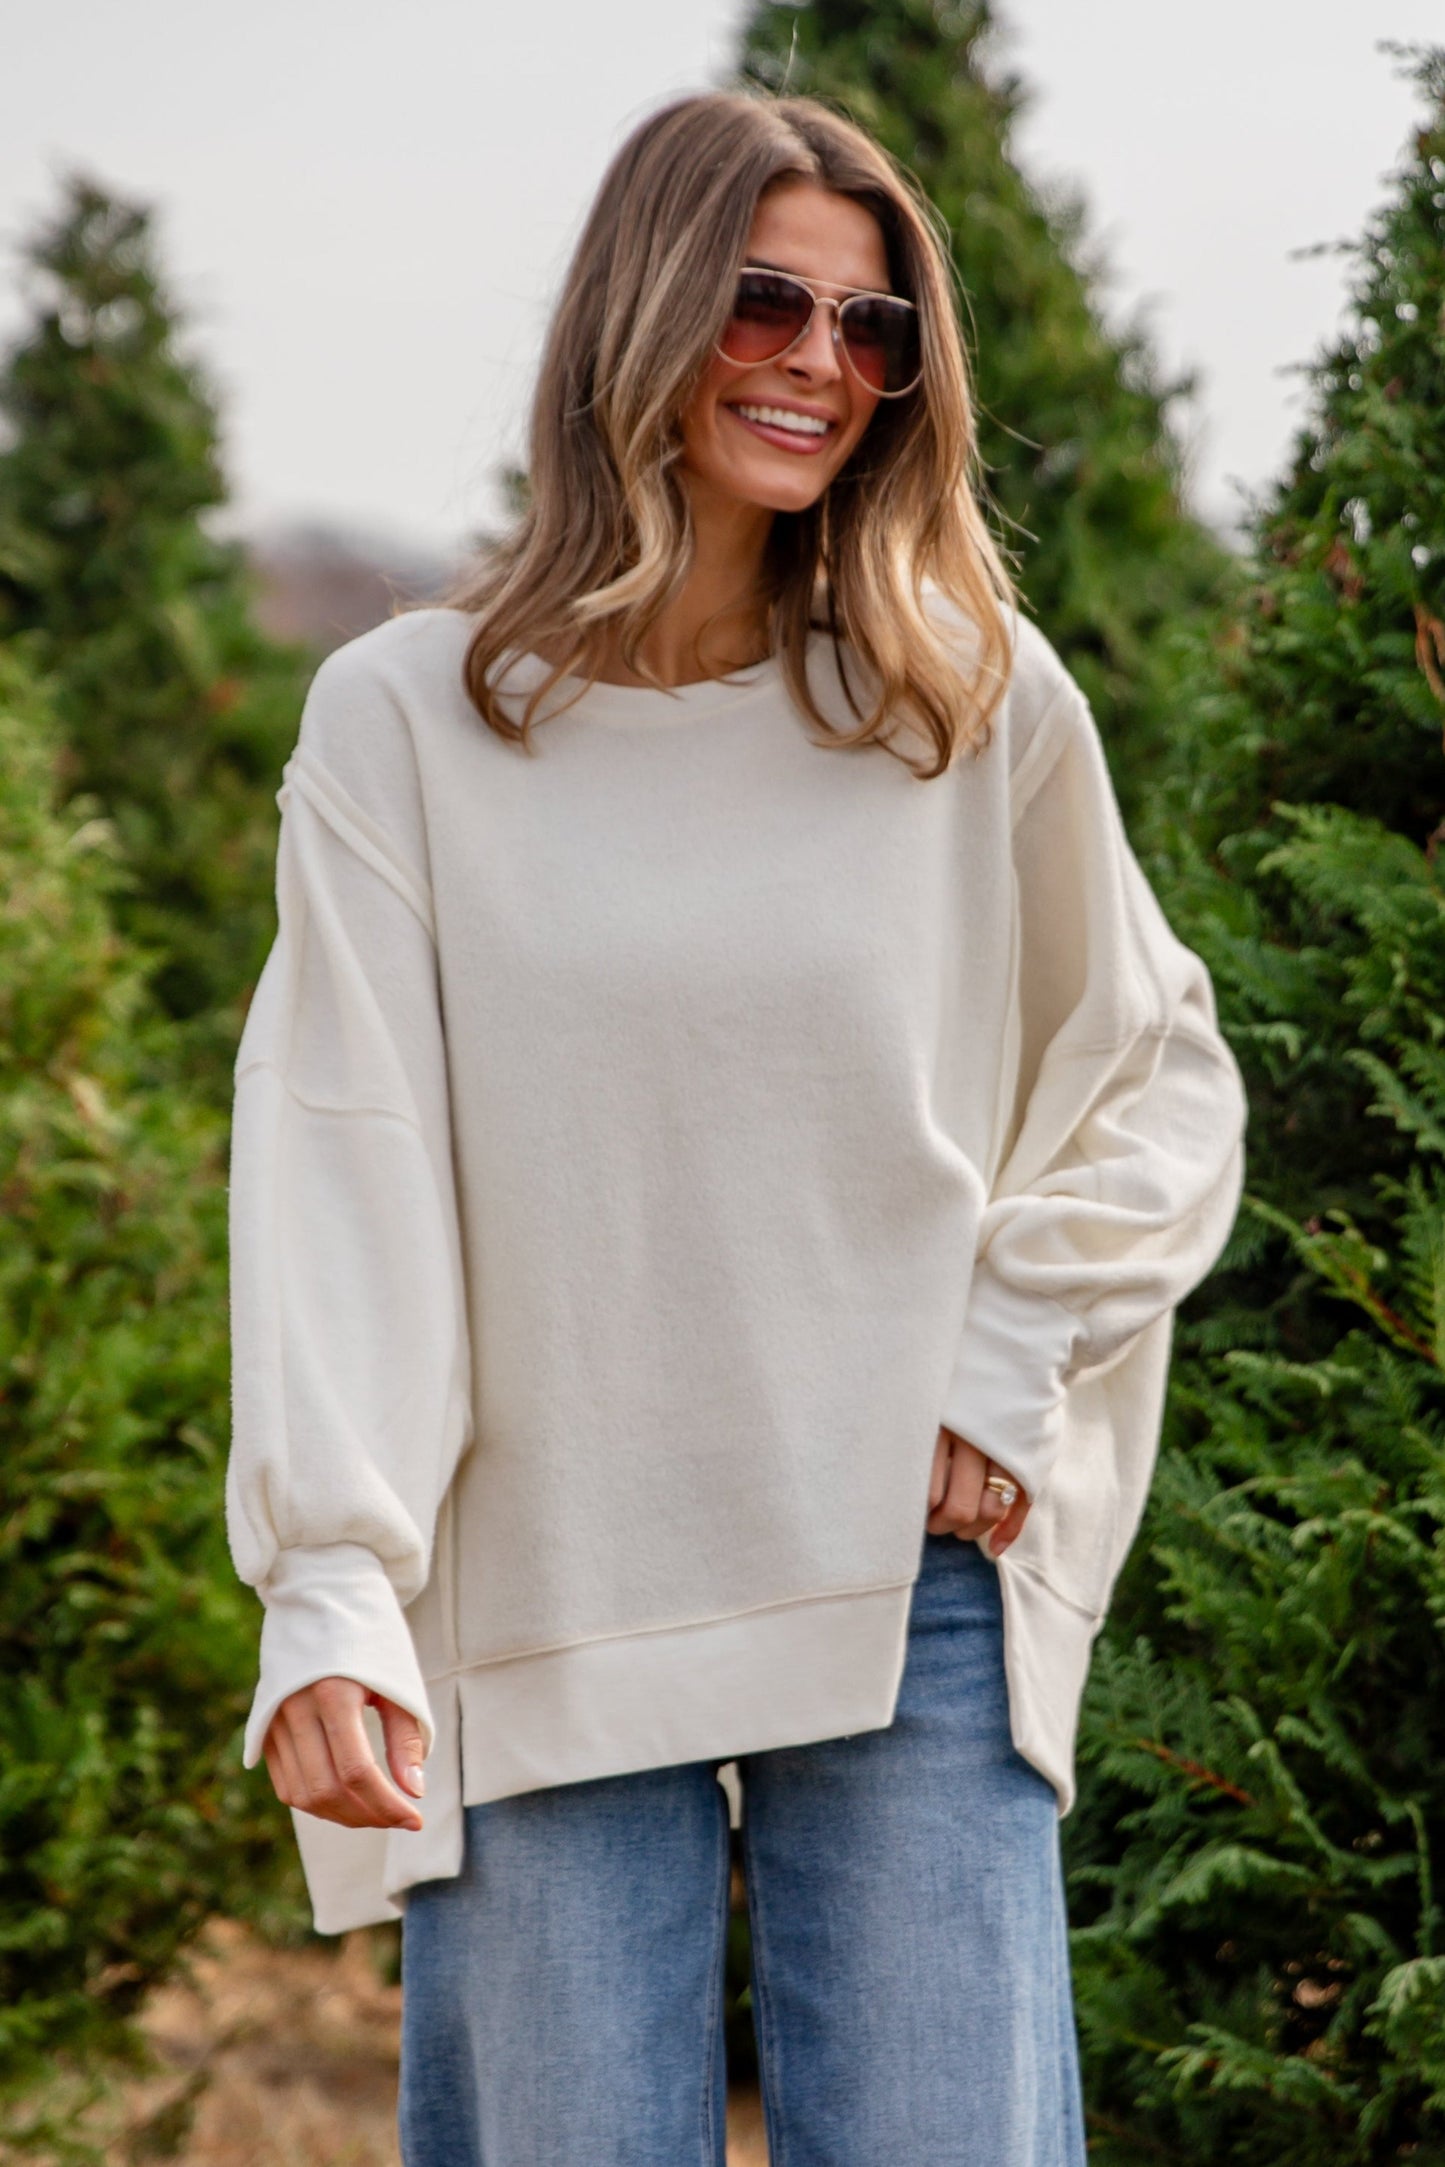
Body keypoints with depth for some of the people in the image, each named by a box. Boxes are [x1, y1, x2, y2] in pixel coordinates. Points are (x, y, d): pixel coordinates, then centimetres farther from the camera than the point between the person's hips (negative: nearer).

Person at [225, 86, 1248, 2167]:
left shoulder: (980, 704, 5)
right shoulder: (404, 719, 1)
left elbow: (1160, 1078, 14)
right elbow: (341, 1170, -5)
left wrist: (1008, 1381, -1)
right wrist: (329, 1596, -15)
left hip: (910, 1606, 1)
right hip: (540, 1630, -1)